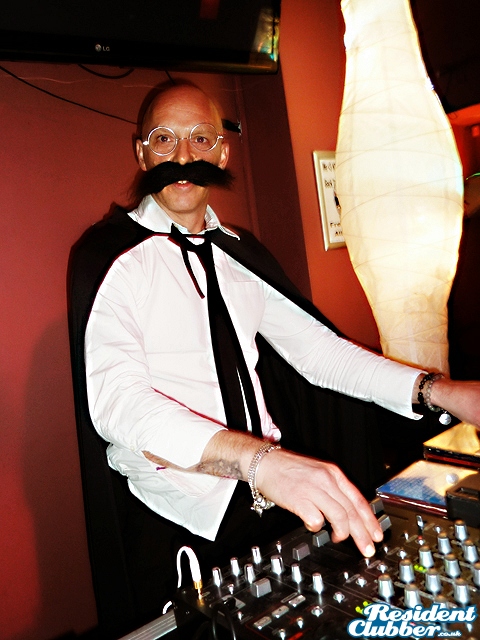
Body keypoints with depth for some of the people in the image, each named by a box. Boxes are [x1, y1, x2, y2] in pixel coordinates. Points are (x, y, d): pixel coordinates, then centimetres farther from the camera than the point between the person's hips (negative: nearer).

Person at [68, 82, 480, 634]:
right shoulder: (111, 255, -11)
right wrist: (260, 459, -40)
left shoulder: (239, 253, 8)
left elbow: (313, 345, 4)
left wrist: (436, 391, -7)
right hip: (181, 525, -4)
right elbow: (114, 396, -25)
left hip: (273, 493, 5)